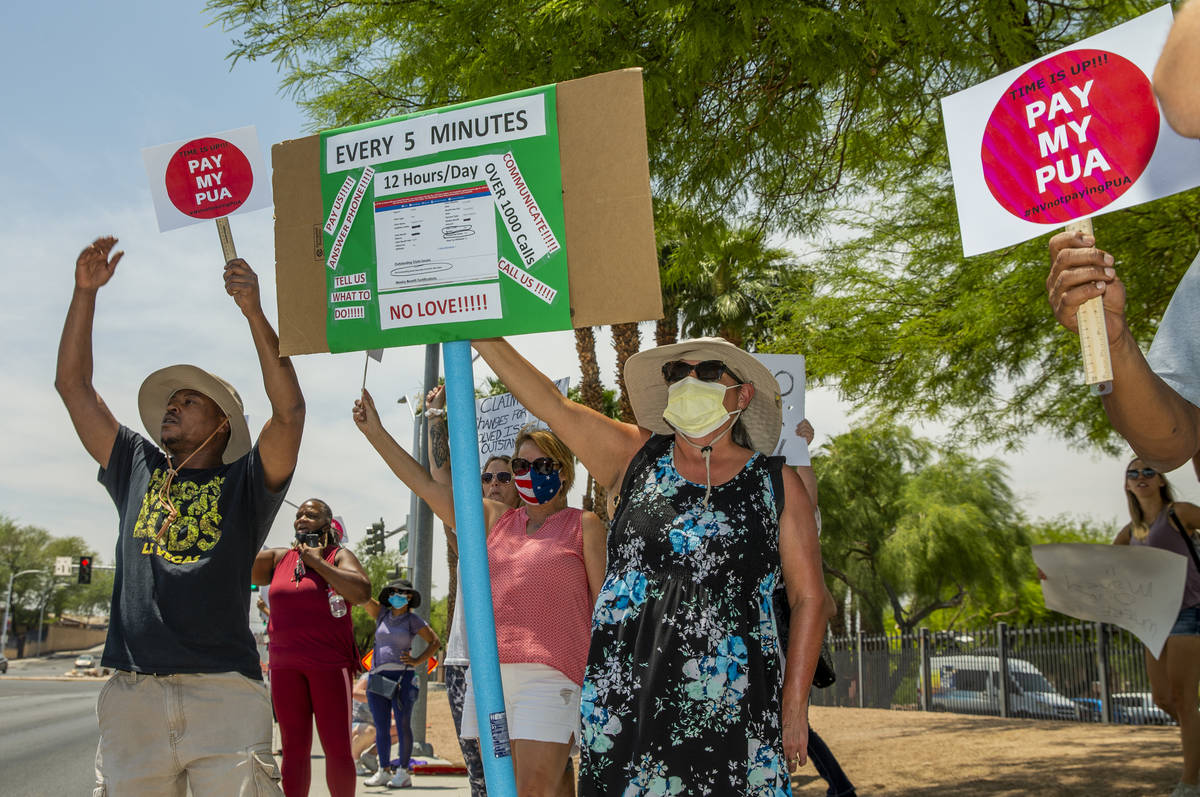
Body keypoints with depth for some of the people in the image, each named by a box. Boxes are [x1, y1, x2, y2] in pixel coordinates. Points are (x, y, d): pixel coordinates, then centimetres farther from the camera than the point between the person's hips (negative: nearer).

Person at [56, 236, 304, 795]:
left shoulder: (245, 484, 9)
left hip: (223, 692, -3)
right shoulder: (137, 469, 20)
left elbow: (289, 409, -8)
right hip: (132, 692, 3)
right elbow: (73, 384, 19)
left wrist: (254, 312, -15)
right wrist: (85, 291, 13)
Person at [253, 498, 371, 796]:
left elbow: (362, 591, -15)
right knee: (294, 749, 6)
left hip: (330, 664, -3)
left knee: (337, 749, -4)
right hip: (285, 666, 4)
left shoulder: (339, 556, 2)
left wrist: (318, 562, -11)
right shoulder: (278, 559, 14)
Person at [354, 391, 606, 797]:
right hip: (487, 672, 5)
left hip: (547, 673, -5)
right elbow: (426, 484, 18)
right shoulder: (494, 519, 18)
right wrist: (376, 432, 14)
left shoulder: (584, 525, 6)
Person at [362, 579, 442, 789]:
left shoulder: (413, 620, 3)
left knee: (403, 725, -2)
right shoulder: (381, 614, 12)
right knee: (381, 726, 6)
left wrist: (417, 661, -5)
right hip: (377, 677, 4)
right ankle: (384, 771, 13)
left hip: (401, 677, -4)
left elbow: (435, 642, 5)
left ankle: (403, 773, 2)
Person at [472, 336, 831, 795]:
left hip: (734, 710, -1)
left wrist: (795, 707, -1)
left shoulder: (777, 485, 5)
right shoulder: (634, 457, 9)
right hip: (626, 703, 1)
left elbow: (809, 599, 4)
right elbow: (551, 403, 5)